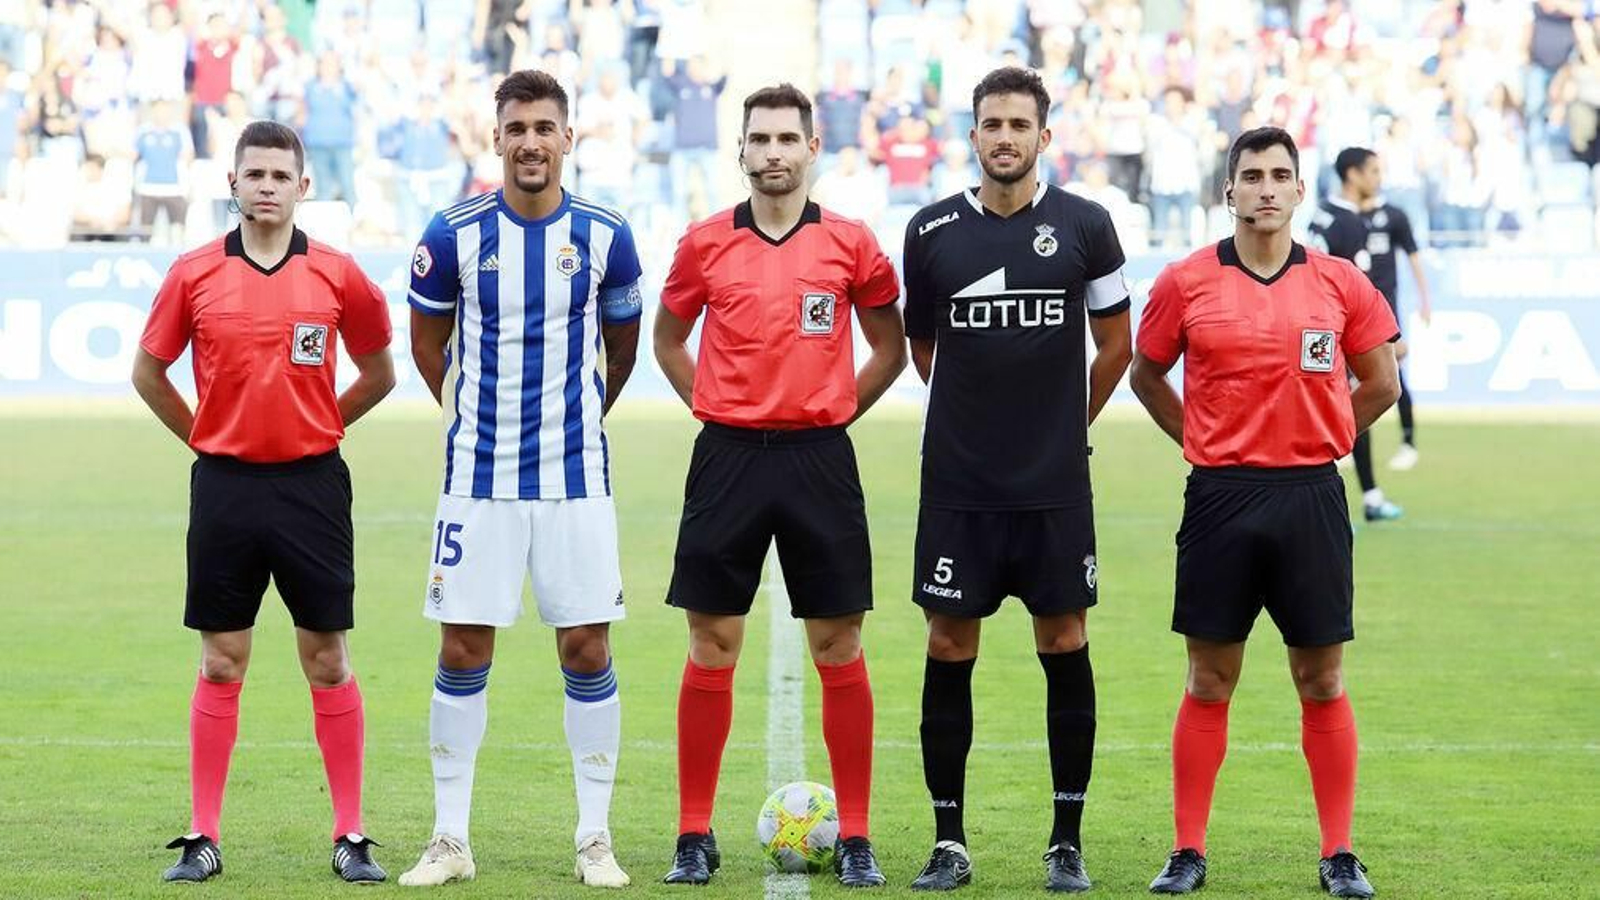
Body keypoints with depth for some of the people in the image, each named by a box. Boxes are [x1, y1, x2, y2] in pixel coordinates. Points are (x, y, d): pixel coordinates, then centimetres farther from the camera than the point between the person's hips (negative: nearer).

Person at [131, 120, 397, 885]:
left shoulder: (337, 275, -1)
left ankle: (351, 837, 7)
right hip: (224, 484, 0)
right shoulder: (194, 275, 0)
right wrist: (206, 440, 7)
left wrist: (315, 430, 10)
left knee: (327, 660, 2)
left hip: (312, 484, 0)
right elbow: (148, 373, 11)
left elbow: (377, 374, 13)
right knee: (221, 663, 4)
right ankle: (203, 838, 9)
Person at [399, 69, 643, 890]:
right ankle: (450, 841, 10)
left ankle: (595, 840, 10)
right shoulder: (454, 235, -3)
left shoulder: (604, 237, -2)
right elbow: (428, 341, 12)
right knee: (462, 652, 1)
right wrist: (468, 415, 11)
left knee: (587, 650, 1)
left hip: (576, 476, 0)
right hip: (480, 476, 0)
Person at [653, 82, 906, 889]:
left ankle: (854, 838, 8)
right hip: (728, 458, 0)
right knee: (711, 647, 1)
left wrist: (835, 412, 5)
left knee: (839, 648, 1)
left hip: (819, 459, 0)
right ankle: (694, 835, 9)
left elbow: (889, 346, 13)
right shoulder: (706, 243, 3)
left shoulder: (849, 244, 1)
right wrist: (717, 409, 7)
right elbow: (668, 339, 17)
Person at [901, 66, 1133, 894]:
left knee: (1064, 646, 3)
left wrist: (1066, 424, 11)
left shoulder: (1084, 227, -1)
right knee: (949, 651, 2)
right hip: (957, 484, 1)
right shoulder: (931, 231, 2)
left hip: (1055, 485, -1)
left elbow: (1116, 344, 9)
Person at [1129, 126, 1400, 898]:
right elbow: (1146, 375, 13)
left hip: (1310, 496, 0)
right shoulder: (1186, 282, 0)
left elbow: (1380, 383, 13)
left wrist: (1320, 441, 8)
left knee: (1322, 681, 4)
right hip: (1220, 497, 0)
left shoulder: (1339, 283, 2)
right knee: (1209, 682, 4)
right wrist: (1204, 444, 6)